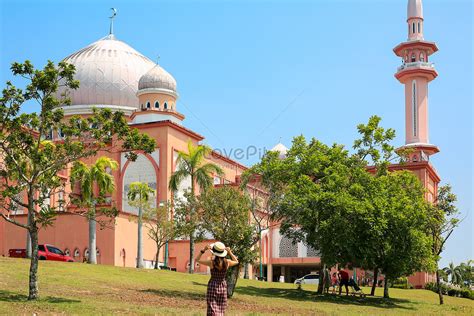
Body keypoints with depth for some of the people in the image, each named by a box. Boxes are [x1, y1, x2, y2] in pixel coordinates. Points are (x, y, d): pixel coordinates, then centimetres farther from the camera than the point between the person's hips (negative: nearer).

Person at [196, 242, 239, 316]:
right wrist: (230, 252, 9)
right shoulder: (227, 262, -7)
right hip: (223, 286, 3)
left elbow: (197, 260, -2)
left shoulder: (211, 262, -15)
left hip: (212, 286, -3)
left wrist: (203, 250, -7)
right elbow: (236, 262, 16)